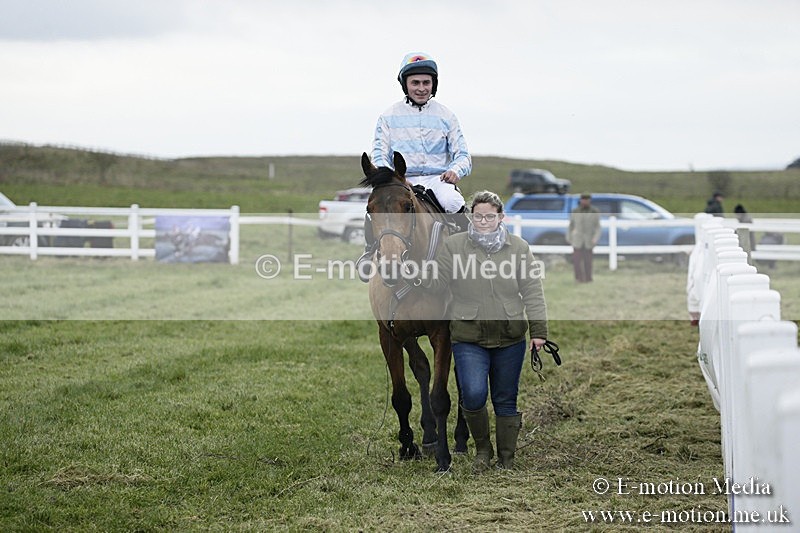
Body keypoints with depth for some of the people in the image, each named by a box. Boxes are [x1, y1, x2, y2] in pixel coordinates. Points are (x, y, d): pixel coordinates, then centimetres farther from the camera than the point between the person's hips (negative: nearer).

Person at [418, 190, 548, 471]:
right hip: (469, 339, -1)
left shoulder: (518, 247, 3)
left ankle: (506, 459, 24)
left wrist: (538, 330, -1)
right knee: (473, 395, -16)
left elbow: (532, 292, 3)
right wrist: (420, 275, -18)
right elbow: (438, 283, 2)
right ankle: (482, 448, 10)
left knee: (506, 400, 9)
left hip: (510, 337, 1)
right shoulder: (453, 245, 1)